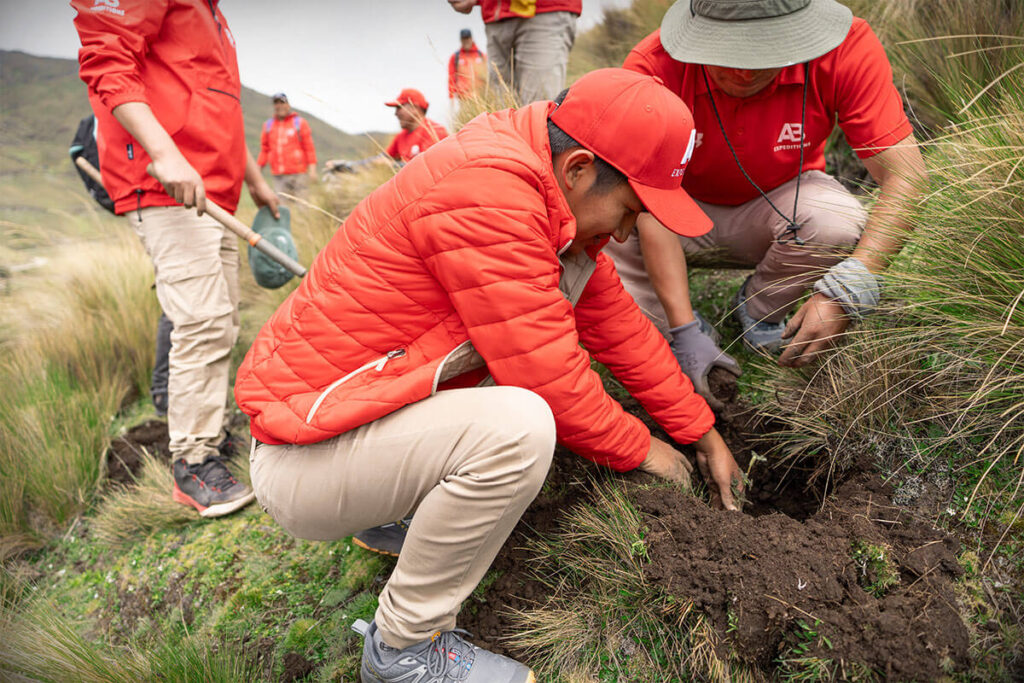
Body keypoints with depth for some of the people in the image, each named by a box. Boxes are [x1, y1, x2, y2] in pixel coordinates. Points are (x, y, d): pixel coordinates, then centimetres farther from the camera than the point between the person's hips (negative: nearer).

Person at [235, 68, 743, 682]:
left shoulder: (558, 194, 5)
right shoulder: (486, 193, -26)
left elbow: (617, 323, 11)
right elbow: (549, 375, -24)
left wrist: (705, 434, 13)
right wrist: (637, 450, -6)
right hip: (303, 462, -9)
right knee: (518, 424, -33)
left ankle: (411, 505, 13)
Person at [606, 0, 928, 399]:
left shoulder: (846, 48, -25)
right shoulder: (653, 67, -27)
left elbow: (906, 176, -26)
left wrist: (846, 291, -39)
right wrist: (685, 331, -35)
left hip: (777, 204, 1)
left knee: (838, 223, -34)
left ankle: (759, 311, -2)